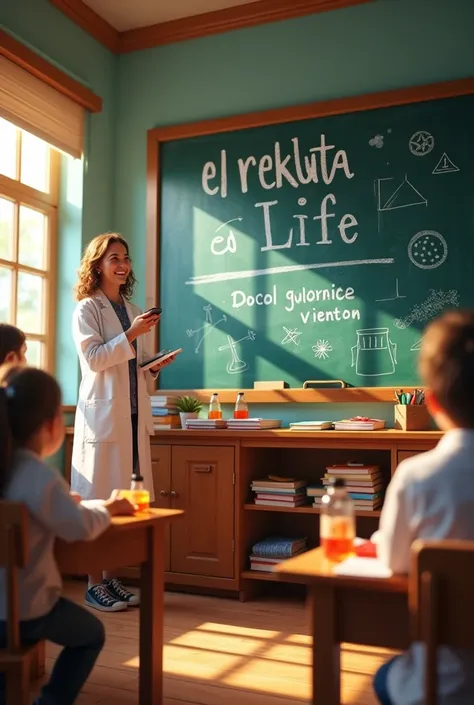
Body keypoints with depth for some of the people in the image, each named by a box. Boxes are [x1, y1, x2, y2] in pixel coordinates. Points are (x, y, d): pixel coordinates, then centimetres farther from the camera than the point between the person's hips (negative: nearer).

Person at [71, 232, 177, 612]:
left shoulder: (133, 309, 17)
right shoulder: (87, 308, -2)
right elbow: (94, 358, -14)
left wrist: (155, 366, 6)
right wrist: (132, 334, -19)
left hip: (135, 413, 7)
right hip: (103, 413, -6)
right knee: (98, 500, -3)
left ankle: (112, 577, 18)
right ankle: (95, 584, 7)